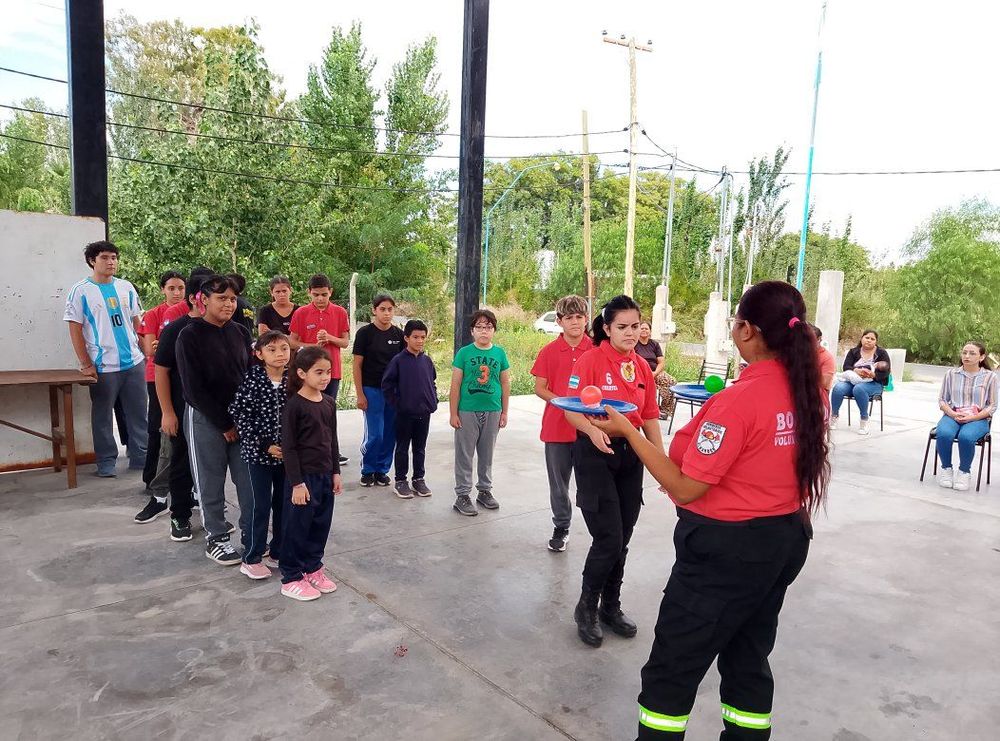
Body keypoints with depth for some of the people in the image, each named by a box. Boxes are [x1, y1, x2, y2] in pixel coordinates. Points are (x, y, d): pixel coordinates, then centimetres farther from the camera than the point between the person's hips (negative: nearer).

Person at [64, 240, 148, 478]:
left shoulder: (126, 287, 9)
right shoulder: (81, 291, -3)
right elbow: (75, 330, -4)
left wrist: (145, 348, 9)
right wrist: (86, 364, -8)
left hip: (134, 362, 4)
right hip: (103, 367, -4)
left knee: (138, 414, 9)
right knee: (103, 416, 6)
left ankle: (140, 457, 20)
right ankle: (106, 461, 18)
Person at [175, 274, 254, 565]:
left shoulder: (240, 332, 6)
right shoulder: (190, 335, -8)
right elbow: (193, 388, -11)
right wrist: (224, 424, -11)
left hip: (242, 417, 4)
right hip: (205, 419, -4)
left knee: (249, 480, 6)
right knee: (211, 484, 6)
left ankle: (251, 535, 21)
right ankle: (215, 539, 22)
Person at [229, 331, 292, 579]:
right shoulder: (252, 380, -10)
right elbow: (239, 415, -11)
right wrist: (265, 445, -13)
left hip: (288, 452, 4)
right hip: (259, 452, -4)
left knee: (284, 502, 12)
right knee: (261, 505, 1)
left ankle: (279, 551, 27)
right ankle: (251, 558, 16)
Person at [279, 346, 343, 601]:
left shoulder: (329, 402, 6)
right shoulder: (294, 405, -15)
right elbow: (288, 447, -14)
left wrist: (336, 472, 12)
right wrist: (297, 482, -16)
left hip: (325, 475, 7)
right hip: (303, 476, -7)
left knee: (321, 525, 15)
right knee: (297, 527, 4)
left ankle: (312, 568, 31)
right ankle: (291, 579, 17)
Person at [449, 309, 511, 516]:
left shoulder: (499, 353, 2)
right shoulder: (464, 353, -5)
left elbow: (505, 383, 8)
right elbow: (455, 385, -4)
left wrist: (504, 412, 7)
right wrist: (453, 413, -6)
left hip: (492, 411, 3)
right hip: (468, 412, -3)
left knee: (487, 454, 16)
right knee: (464, 454, 5)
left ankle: (485, 490, 30)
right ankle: (462, 495, 14)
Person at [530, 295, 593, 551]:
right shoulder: (549, 351, 0)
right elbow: (539, 388, 2)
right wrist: (560, 401, -15)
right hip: (556, 425, 1)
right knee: (559, 481, 13)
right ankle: (561, 527, 30)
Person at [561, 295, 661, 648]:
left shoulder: (643, 367, 7)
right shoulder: (591, 360, -11)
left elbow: (650, 418, 11)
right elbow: (571, 409, -14)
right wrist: (592, 430, -34)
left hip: (631, 456, 6)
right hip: (595, 454, -5)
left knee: (621, 541, 13)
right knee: (609, 540, -6)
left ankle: (611, 606, 33)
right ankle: (586, 608, 17)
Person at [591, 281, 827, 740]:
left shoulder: (738, 399, -25)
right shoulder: (810, 390, -2)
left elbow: (685, 488, -22)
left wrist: (627, 430, -17)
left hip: (728, 547, -8)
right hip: (787, 537, 8)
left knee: (672, 668, 9)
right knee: (749, 659, 23)